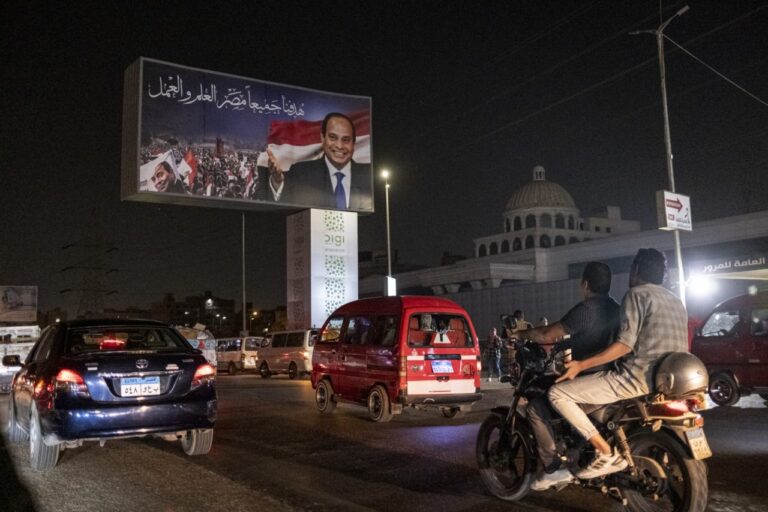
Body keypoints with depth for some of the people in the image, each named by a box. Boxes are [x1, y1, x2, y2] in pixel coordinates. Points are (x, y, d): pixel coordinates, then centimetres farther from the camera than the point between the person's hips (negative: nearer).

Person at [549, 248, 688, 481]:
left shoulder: (637, 294, -7)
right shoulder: (675, 300, 20)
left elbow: (625, 344, -17)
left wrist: (580, 365, -14)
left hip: (638, 377, -9)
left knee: (558, 393, -7)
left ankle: (607, 453, -14)